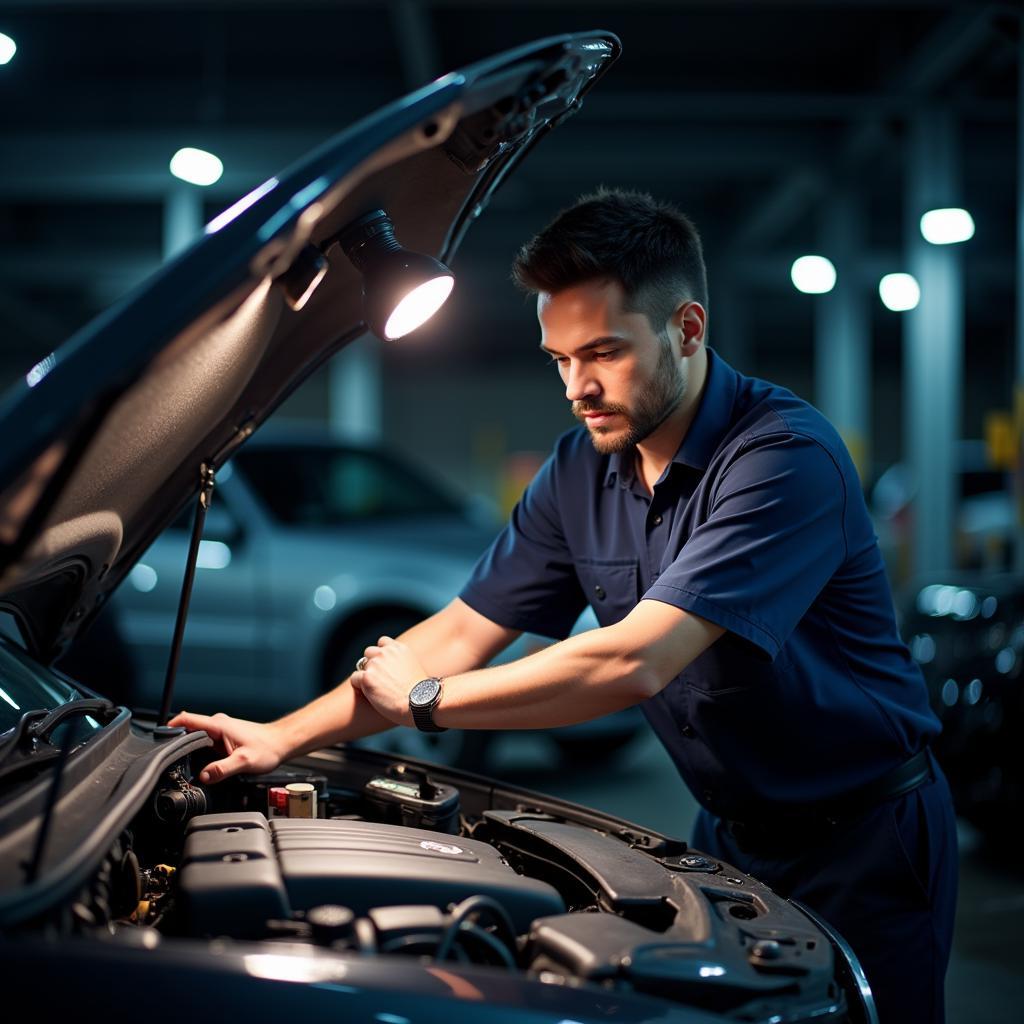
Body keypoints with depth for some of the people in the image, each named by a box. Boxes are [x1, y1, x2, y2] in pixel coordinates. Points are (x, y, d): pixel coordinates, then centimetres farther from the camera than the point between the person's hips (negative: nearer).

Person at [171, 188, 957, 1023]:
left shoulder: (785, 454, -27)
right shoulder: (583, 469, -2)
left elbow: (632, 663, -34)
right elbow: (463, 633, 0)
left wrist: (424, 700, -23)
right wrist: (284, 736, -9)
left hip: (865, 831, -6)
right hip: (733, 828, 6)